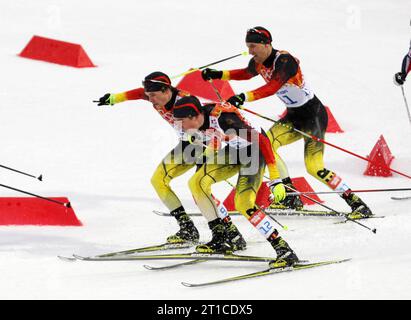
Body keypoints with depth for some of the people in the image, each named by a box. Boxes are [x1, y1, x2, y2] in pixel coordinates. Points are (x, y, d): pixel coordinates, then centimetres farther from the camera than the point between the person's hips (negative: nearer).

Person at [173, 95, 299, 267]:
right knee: (197, 183, -3)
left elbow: (262, 141, -35)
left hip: (253, 152, -8)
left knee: (243, 204, -24)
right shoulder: (195, 124, -13)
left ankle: (285, 251, -22)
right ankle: (219, 240, 7)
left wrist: (275, 178, -38)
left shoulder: (223, 120, -36)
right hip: (231, 152, 8)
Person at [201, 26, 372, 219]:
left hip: (313, 114, -8)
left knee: (314, 168, -16)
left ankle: (356, 203, -8)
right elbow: (247, 73, 24)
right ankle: (290, 197, -7)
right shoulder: (258, 62, 1)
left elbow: (273, 87, -39)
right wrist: (219, 75, 14)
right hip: (294, 116, 8)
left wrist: (245, 97, -48)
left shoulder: (284, 60, -24)